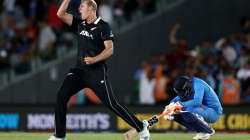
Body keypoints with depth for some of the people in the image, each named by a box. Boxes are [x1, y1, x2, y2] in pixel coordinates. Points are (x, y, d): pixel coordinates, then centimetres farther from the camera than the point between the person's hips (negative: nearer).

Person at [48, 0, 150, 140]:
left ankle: (141, 127, 4)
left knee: (111, 103, -10)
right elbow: (61, 14, 6)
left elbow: (110, 49, -12)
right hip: (79, 70, 6)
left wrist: (94, 59, -26)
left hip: (97, 72, -6)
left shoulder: (103, 26, -7)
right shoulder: (79, 24, 11)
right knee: (62, 96, -8)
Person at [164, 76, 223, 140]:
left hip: (214, 112, -9)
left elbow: (197, 102, -36)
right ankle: (201, 131, 5)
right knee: (177, 115, 1)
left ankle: (208, 131, -14)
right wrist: (172, 105, -15)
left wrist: (180, 105, -32)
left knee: (188, 110, -32)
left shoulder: (197, 85, -23)